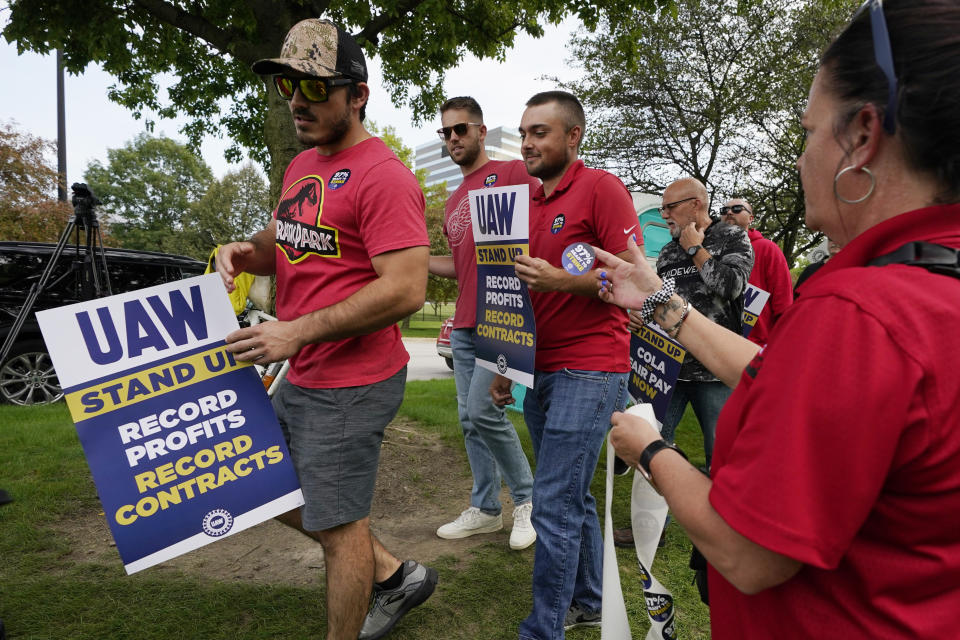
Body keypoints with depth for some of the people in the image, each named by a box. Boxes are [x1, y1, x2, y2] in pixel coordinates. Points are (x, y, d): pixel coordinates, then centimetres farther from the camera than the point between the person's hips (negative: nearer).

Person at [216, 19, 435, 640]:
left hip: (352, 384, -10)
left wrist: (298, 332, -23)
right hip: (301, 377, 10)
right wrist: (250, 251, 0)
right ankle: (394, 575, 37)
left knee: (337, 523, 6)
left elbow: (406, 290, -25)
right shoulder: (301, 165, 12)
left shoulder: (384, 176, -18)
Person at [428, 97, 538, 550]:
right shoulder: (453, 201, 20)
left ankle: (527, 499, 10)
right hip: (465, 324, 8)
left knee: (484, 410, -12)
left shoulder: (512, 173, -3)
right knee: (469, 419, 10)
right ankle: (485, 509, 24)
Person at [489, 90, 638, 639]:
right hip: (541, 370, 8)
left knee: (554, 504, -7)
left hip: (589, 371, -8)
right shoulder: (529, 201, 16)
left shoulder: (602, 188, -6)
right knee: (573, 496, 18)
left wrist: (560, 280, -23)